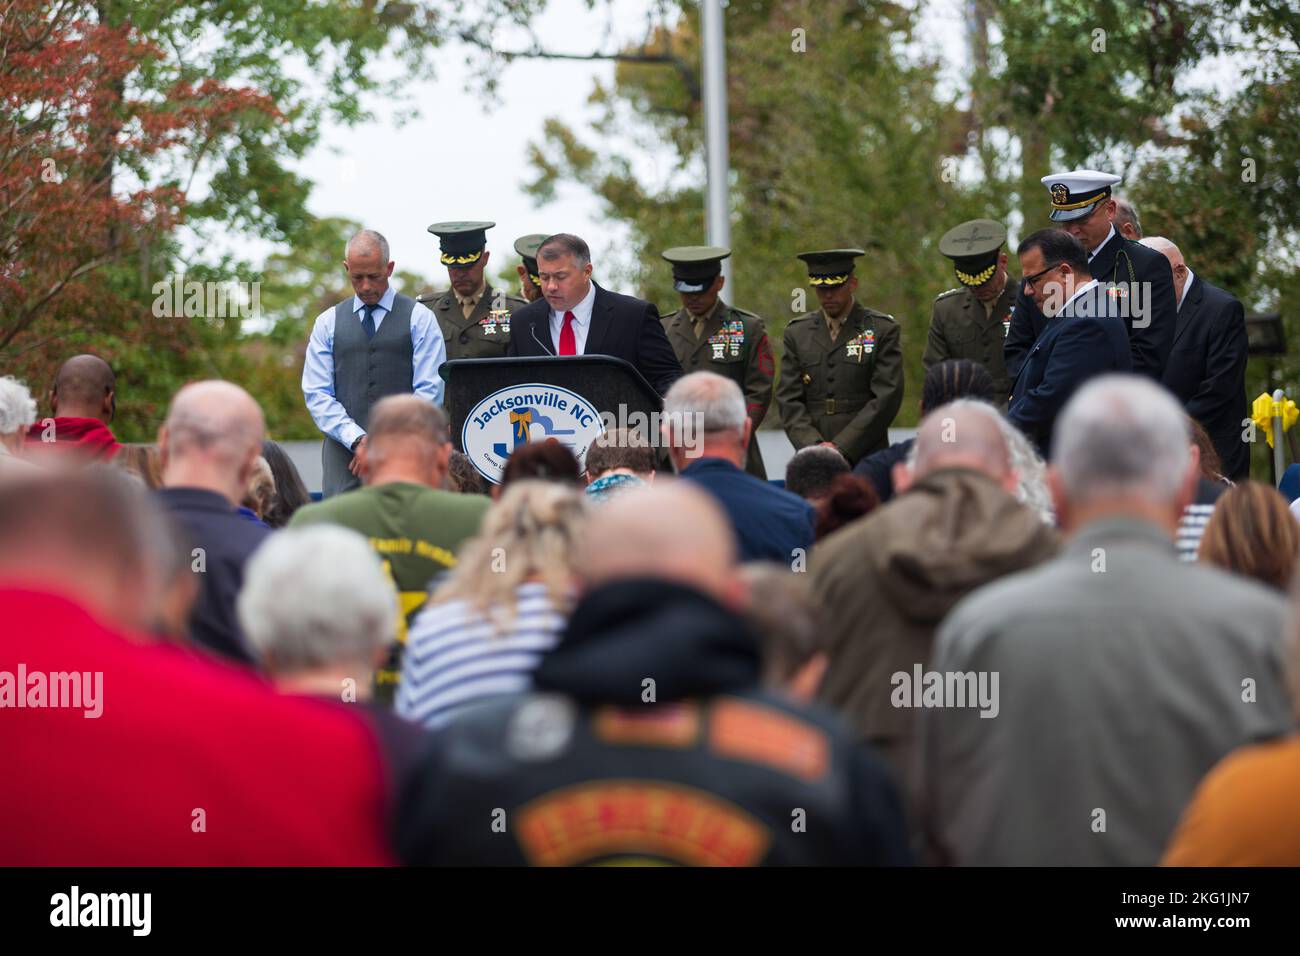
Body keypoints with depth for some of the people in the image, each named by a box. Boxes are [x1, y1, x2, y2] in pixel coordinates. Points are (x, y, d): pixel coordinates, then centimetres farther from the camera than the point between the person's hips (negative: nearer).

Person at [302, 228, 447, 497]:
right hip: (344, 452, 2)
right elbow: (317, 394, 6)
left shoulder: (419, 319, 7)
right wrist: (357, 441, -9)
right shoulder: (328, 323, 14)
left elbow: (430, 392, 0)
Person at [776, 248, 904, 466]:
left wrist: (841, 447, -11)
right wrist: (814, 446, -8)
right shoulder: (797, 333, 13)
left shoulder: (883, 330, 4)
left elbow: (886, 397, -4)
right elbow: (788, 400, 8)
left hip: (865, 457, -2)